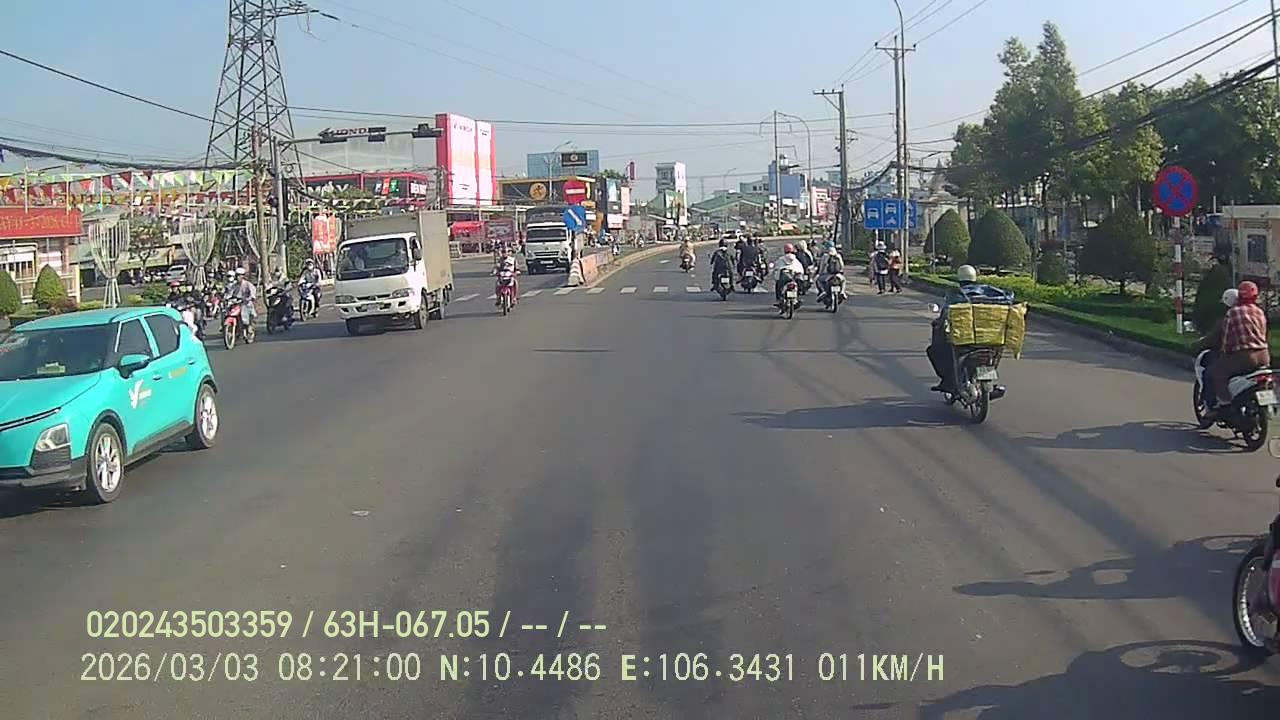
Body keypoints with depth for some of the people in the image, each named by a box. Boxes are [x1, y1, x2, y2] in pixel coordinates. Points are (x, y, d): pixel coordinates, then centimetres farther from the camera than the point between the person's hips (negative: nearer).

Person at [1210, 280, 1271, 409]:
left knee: (1215, 372, 1)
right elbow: (1262, 334, 18)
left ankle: (1224, 400, -11)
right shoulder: (1260, 312, 12)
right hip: (1264, 355, 7)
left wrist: (1225, 352, 12)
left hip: (1244, 355, -7)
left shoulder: (1232, 313, -8)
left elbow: (1226, 336, -4)